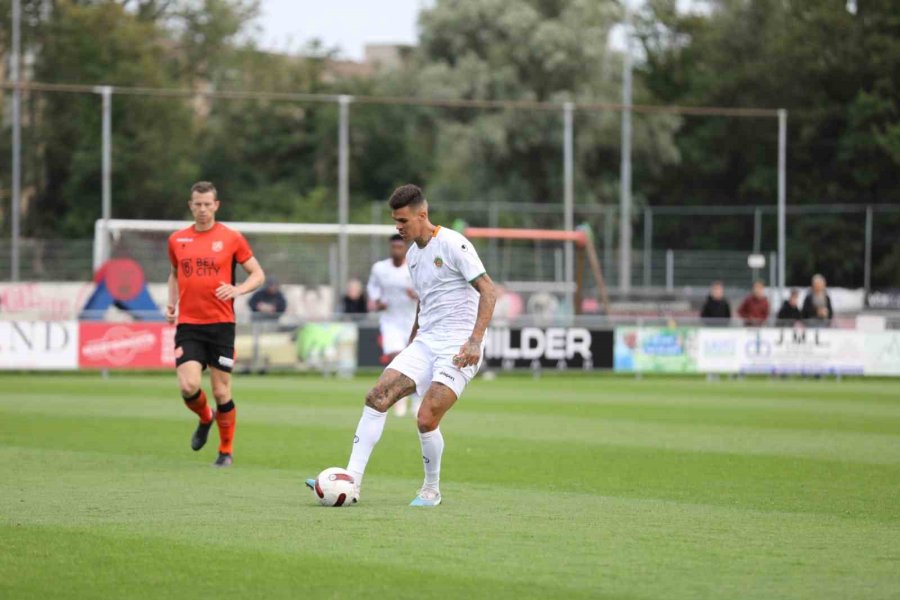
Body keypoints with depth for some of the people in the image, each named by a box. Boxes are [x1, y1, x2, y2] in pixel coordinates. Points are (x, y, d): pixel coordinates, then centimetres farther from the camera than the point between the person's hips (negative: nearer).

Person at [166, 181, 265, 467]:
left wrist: (237, 290, -15)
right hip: (188, 326, 2)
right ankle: (205, 418, 20)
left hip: (221, 325, -2)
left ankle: (226, 451, 17)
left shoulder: (231, 238, -1)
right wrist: (172, 303, 9)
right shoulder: (177, 240, 8)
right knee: (189, 387, -14)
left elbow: (258, 274, 4)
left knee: (222, 392, -1)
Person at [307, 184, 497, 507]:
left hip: (458, 347, -8)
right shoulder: (413, 255, 15)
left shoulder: (452, 244, -11)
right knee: (377, 396, -8)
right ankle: (352, 481, -10)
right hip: (425, 343, 8)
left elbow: (488, 291, -14)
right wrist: (410, 344, 25)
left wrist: (475, 340, -22)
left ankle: (431, 490, 6)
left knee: (426, 418, -17)